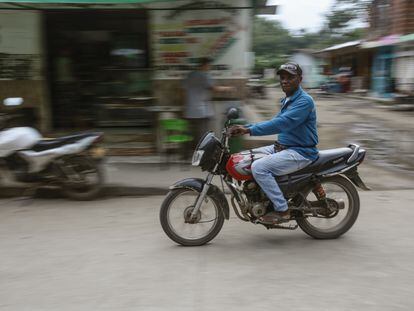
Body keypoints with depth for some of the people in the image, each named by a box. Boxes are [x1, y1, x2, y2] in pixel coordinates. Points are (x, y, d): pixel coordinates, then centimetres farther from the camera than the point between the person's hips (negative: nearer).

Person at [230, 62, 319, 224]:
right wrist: (246, 127, 5)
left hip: (300, 152, -10)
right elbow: (276, 121, 18)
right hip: (283, 147, 10)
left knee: (258, 167, -25)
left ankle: (282, 210, -14)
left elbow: (282, 123, -29)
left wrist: (249, 130, -32)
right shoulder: (287, 100, 16)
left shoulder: (304, 101, -17)